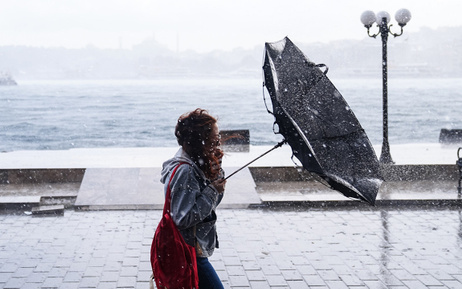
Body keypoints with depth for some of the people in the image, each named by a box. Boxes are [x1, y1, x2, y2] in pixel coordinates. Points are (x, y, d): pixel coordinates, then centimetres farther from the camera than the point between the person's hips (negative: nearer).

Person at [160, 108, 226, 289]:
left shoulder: (196, 164, 5)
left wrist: (216, 170, -2)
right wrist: (212, 191, -23)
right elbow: (183, 218, -27)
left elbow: (211, 204, 13)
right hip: (190, 254, -10)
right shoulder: (185, 171, -25)